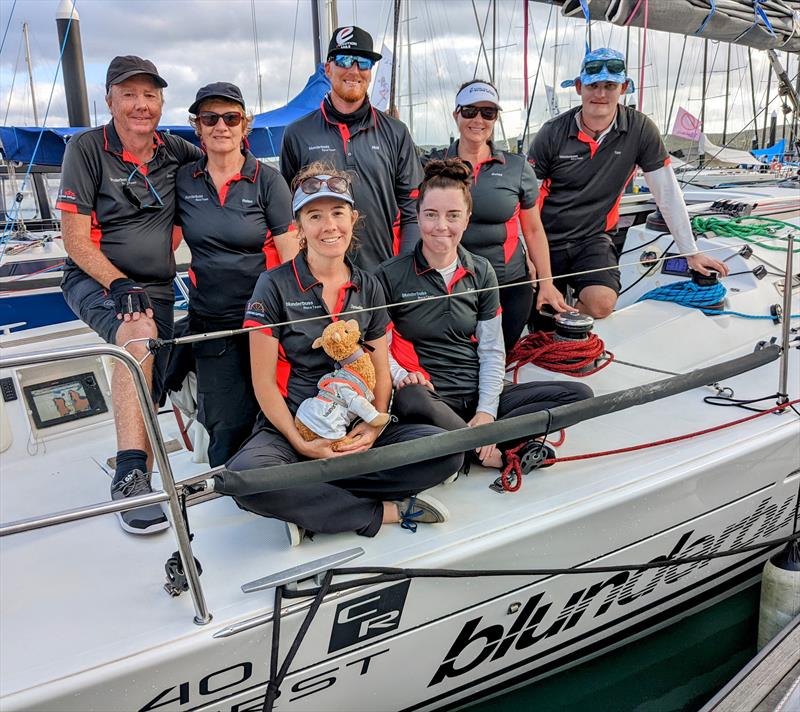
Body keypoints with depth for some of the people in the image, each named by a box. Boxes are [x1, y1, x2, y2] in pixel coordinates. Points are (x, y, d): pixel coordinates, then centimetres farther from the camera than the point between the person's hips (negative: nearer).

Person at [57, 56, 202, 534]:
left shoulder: (173, 151, 8)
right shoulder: (87, 149, -3)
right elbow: (75, 240, -7)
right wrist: (119, 284, -24)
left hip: (156, 288, 5)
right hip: (95, 280, -5)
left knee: (147, 397, -1)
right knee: (139, 334, -35)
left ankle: (136, 485, 15)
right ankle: (130, 474, -38)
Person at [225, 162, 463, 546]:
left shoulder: (369, 287, 10)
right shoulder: (275, 285, -3)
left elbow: (381, 371, 9)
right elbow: (264, 382, -6)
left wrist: (374, 425, -10)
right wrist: (302, 443, -17)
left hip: (354, 430, 4)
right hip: (288, 427, -3)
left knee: (446, 449, -21)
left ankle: (309, 502, -19)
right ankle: (384, 511, -20)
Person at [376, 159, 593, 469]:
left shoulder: (481, 272, 9)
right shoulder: (391, 275, -2)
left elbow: (491, 350, 6)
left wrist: (486, 411, -7)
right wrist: (400, 376, -23)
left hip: (478, 397, 5)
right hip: (429, 397, -4)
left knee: (578, 394, -12)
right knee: (411, 400, -42)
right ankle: (494, 452, -18)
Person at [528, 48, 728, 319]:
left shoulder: (640, 129, -7)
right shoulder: (553, 133, -9)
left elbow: (667, 193, -3)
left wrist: (691, 253, -1)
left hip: (593, 239, 0)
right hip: (546, 239, 0)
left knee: (601, 304, -25)